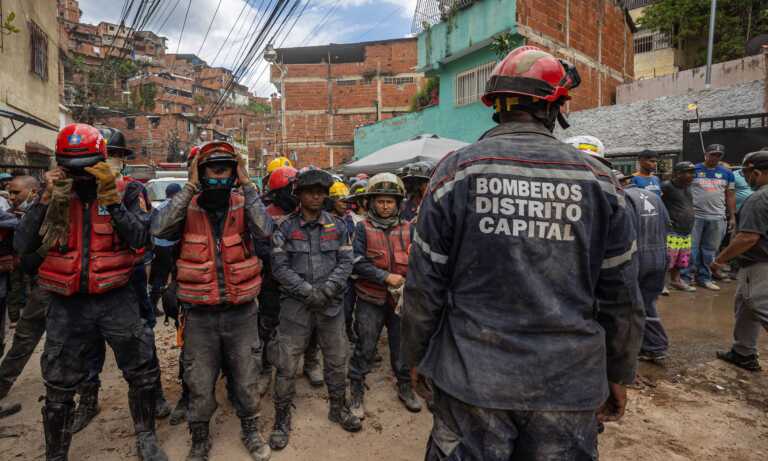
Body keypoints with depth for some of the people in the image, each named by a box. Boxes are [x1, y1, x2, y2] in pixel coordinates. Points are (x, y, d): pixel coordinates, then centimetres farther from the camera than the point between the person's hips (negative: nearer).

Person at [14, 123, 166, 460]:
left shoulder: (121, 193, -3)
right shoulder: (53, 196, 2)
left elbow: (139, 239, -15)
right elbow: (22, 246, -8)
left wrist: (112, 200, -25)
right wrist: (46, 200, -18)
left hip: (116, 299, -1)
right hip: (68, 305, 1)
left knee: (142, 374, 7)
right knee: (58, 388, 13)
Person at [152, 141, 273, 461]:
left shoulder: (243, 205, -3)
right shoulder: (188, 206, -4)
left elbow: (265, 230, -23)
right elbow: (159, 229, -22)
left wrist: (247, 185, -20)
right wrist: (189, 188, -20)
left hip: (242, 311, 1)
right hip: (200, 313, 0)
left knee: (246, 380, 17)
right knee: (199, 386, 15)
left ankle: (250, 431, 42)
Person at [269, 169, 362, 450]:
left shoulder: (337, 226, 5)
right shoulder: (285, 228, -2)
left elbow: (346, 262, 1)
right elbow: (279, 267, -8)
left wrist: (328, 288, -14)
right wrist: (308, 290, -16)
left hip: (331, 302, 3)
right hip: (295, 303, -2)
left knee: (336, 359, 14)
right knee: (287, 364, 3)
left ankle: (338, 409, 35)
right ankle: (282, 419, 21)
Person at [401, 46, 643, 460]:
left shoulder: (457, 170, -8)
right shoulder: (598, 180, -3)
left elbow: (424, 284, -6)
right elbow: (620, 297, 2)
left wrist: (417, 357, 8)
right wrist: (618, 375, 16)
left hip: (472, 379, -1)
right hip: (569, 387, 2)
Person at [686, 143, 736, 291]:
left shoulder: (727, 173, 9)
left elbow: (730, 196, 12)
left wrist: (732, 216, 9)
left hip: (717, 218, 3)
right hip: (694, 216, -3)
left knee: (710, 250, 9)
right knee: (691, 248, 0)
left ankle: (704, 277, 19)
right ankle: (686, 277, 8)